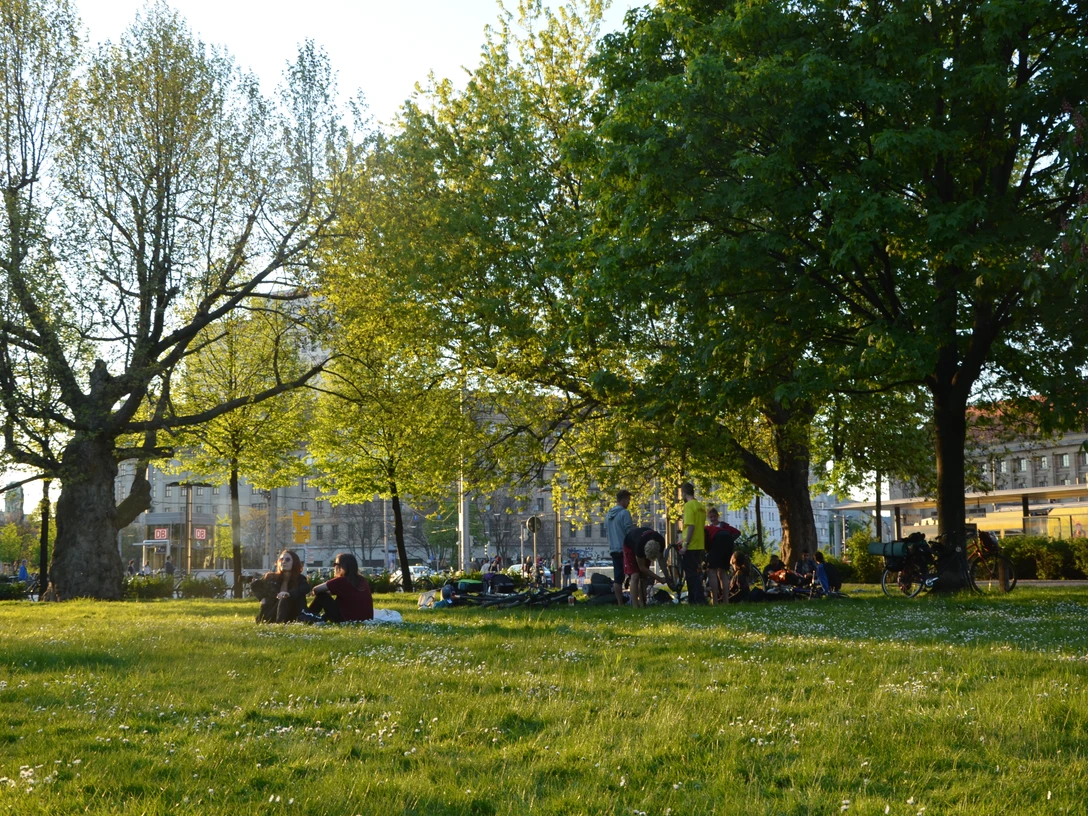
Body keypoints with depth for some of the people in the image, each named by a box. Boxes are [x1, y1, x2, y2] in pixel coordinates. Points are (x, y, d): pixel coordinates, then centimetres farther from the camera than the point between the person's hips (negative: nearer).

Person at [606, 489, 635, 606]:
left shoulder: (608, 515, 13)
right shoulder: (625, 513, -11)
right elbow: (630, 531, -14)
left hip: (613, 550, 7)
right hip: (625, 549, -7)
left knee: (617, 578, 7)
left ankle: (620, 604, 6)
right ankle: (634, 601, -8)